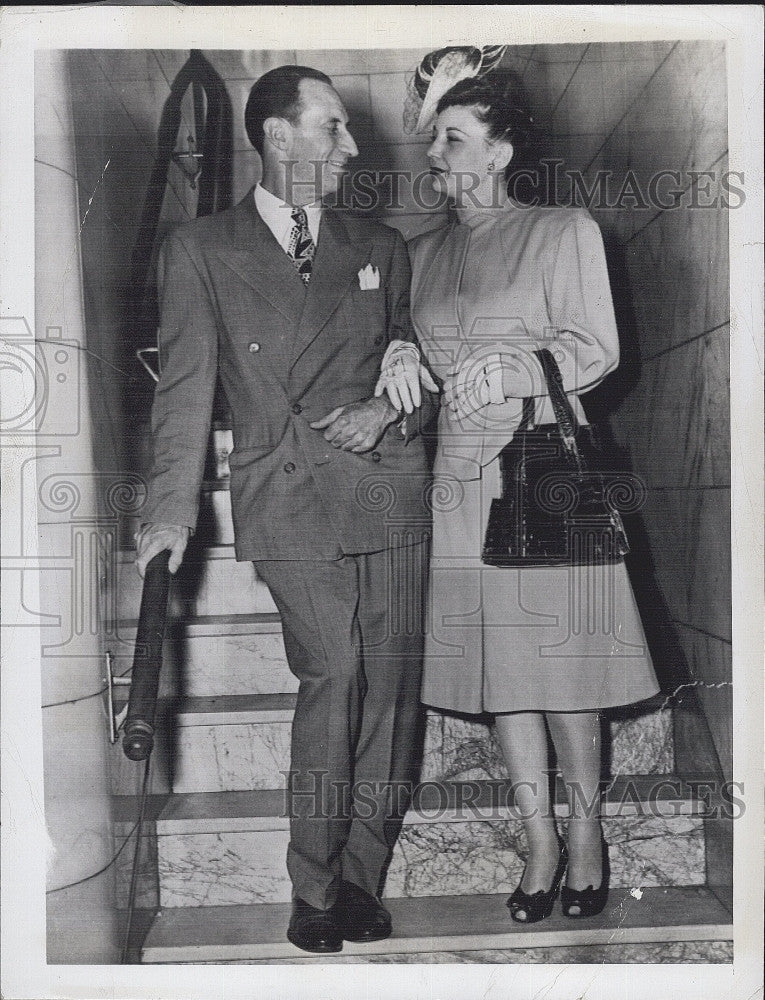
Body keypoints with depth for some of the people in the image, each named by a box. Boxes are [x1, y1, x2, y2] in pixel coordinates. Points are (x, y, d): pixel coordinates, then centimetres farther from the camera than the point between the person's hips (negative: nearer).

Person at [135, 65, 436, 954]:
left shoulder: (381, 247, 17)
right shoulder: (200, 250, 7)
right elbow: (184, 387, 1)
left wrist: (392, 408, -1)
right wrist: (172, 509, -9)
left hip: (391, 490, 4)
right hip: (290, 502, -3)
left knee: (390, 689, 2)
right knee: (333, 677, -13)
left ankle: (361, 880, 17)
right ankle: (314, 892, 6)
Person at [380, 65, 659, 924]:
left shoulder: (565, 232, 3)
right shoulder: (422, 252, 16)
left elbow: (597, 349, -4)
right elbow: (405, 352, 16)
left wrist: (507, 370, -18)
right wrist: (400, 371, -7)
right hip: (460, 479, 4)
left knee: (560, 661, -1)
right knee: (498, 665, 5)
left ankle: (585, 833, 17)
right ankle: (540, 842, 17)